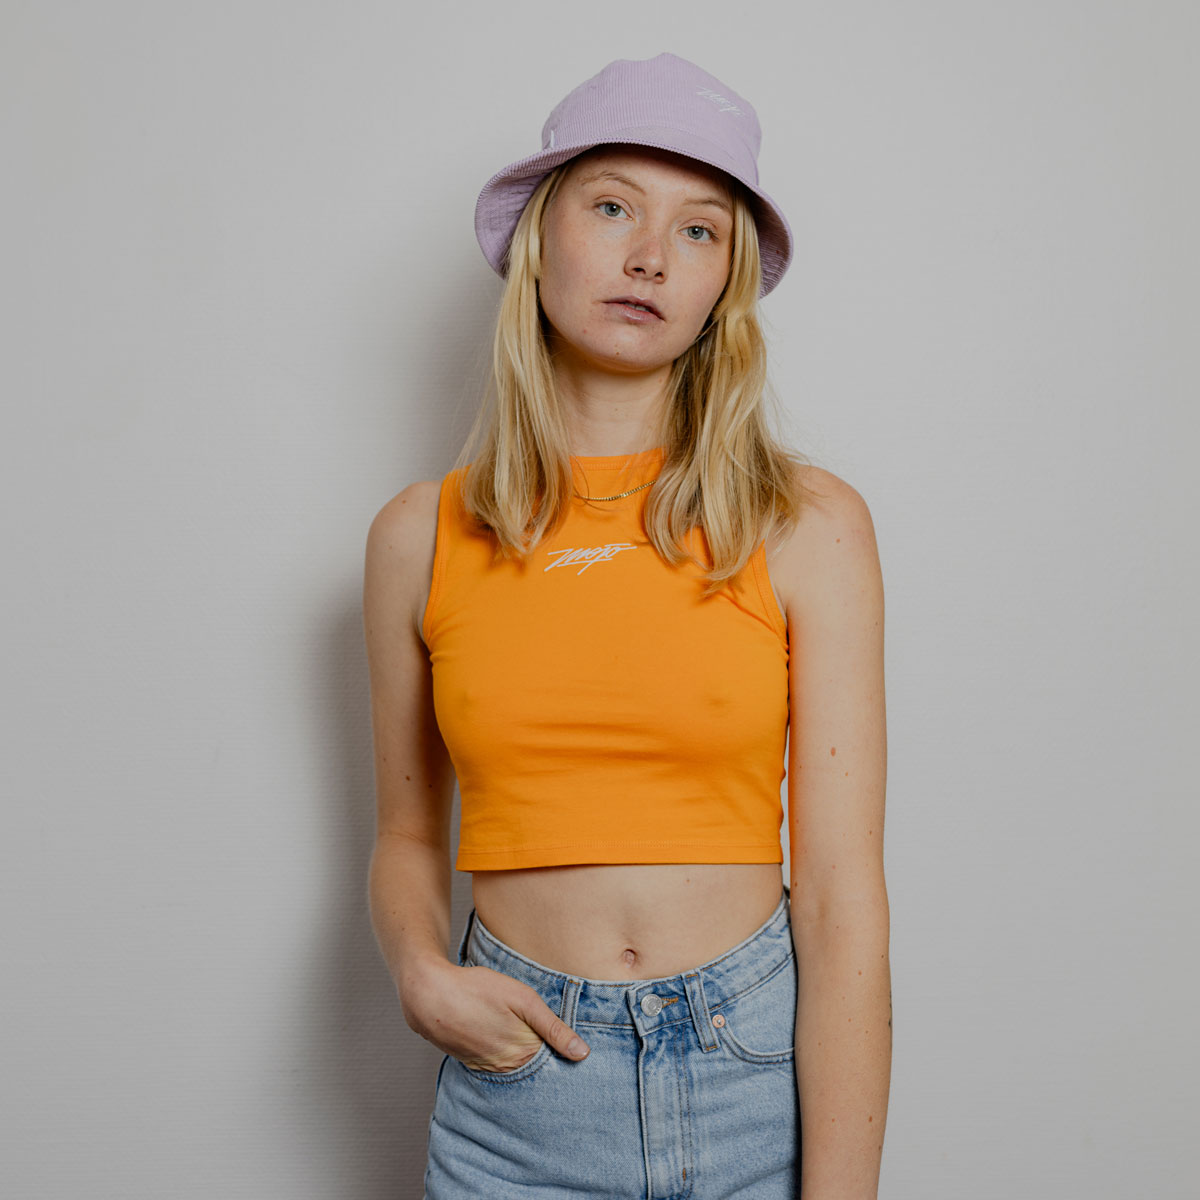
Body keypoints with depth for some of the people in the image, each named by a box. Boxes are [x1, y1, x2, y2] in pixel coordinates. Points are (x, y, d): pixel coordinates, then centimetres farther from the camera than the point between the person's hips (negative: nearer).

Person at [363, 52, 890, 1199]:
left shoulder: (810, 526, -7)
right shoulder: (419, 536, -1)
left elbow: (843, 897, -10)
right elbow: (407, 837, 10)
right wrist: (420, 970, -10)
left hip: (764, 1071, -1)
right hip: (514, 1075, 1)